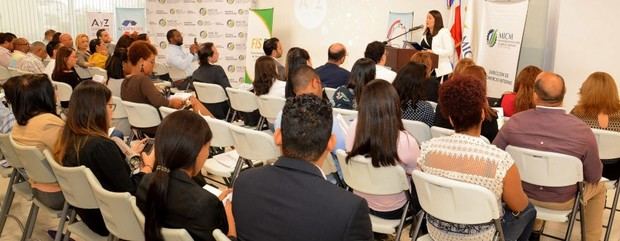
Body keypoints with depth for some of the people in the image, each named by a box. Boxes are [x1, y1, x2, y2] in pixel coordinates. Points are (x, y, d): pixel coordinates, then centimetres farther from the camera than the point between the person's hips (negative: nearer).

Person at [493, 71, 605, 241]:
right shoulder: (581, 130, -25)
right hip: (562, 201, -2)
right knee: (599, 187, 30)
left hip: (523, 195, 2)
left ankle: (534, 227, 49)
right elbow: (594, 176, -11)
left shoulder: (514, 123, -22)